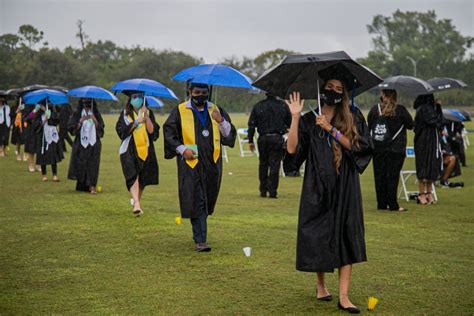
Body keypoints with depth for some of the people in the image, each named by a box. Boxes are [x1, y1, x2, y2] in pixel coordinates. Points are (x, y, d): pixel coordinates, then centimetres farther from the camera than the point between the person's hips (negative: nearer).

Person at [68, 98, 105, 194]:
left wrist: (95, 121, -13)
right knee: (80, 164, 2)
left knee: (93, 164, -9)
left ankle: (92, 186, -12)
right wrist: (81, 121, -15)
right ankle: (81, 185, 17)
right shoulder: (77, 114, 5)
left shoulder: (96, 114, 8)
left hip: (93, 143, 0)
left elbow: (100, 129, 3)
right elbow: (72, 128, -2)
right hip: (80, 143, 0)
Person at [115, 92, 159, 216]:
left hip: (145, 150, 2)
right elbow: (121, 131, -7)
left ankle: (136, 200, 32)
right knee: (133, 176, -20)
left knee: (142, 179, 11)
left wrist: (146, 117, -15)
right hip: (129, 150, -2)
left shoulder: (148, 113, 5)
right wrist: (136, 122, -14)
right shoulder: (125, 113, 4)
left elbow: (153, 132, -5)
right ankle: (136, 204, -32)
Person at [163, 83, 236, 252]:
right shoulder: (179, 111, 1)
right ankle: (200, 240, -10)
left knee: (207, 200, 12)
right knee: (196, 201, -10)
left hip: (212, 163, 4)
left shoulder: (216, 110, 11)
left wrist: (221, 121, -13)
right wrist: (182, 149, -11)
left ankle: (199, 234, 31)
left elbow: (230, 134, 6)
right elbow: (168, 133, 1)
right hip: (190, 163, -4)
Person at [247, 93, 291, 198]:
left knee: (263, 164, 13)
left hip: (263, 139, 1)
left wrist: (250, 141, 7)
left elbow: (251, 125, 3)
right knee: (275, 165, 0)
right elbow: (290, 123, 5)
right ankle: (272, 191, -5)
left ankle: (263, 190, 15)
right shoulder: (283, 106, 1)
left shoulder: (258, 106, 3)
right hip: (277, 138, -1)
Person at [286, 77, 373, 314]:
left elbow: (355, 146, -8)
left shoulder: (352, 118, 6)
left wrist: (330, 128, -13)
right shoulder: (309, 120, 5)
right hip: (317, 187, 0)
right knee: (317, 237, 3)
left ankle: (343, 296, -5)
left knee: (346, 239, -5)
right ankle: (321, 285, 26)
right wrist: (295, 117, -12)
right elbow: (292, 149, -7)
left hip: (344, 188, 0)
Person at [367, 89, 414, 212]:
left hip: (378, 148, 2)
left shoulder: (374, 109, 0)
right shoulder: (400, 110, -7)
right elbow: (411, 125, 1)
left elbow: (368, 127, 6)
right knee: (392, 176, 0)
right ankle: (393, 205, -1)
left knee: (379, 176, 8)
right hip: (395, 149, -2)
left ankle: (382, 203, 11)